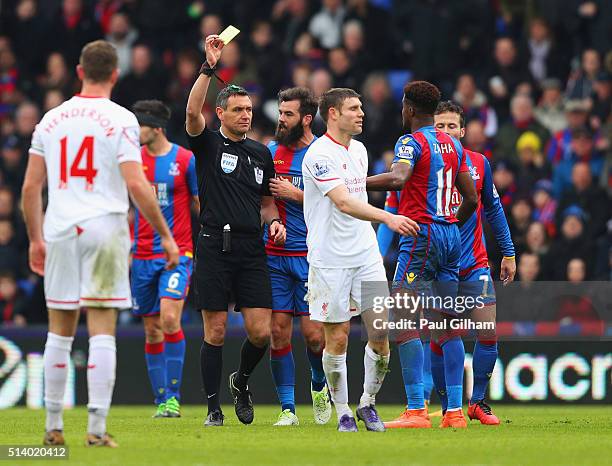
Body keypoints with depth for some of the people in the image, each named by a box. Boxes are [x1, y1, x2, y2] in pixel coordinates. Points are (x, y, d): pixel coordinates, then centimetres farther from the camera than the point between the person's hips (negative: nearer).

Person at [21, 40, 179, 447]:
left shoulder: (52, 119, 9)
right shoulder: (120, 120, -5)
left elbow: (30, 188, 10)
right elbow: (137, 185, -12)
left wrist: (36, 239, 19)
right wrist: (165, 235, -4)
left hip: (60, 231, 4)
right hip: (105, 229, -4)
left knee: (60, 332, 12)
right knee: (102, 332, -2)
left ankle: (53, 426, 14)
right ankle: (97, 427, -7)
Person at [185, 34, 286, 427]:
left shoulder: (262, 153, 15)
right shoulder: (208, 144, 2)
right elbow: (193, 112, -18)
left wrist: (274, 222, 2)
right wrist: (209, 67, -24)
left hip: (252, 249, 4)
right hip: (215, 247, -3)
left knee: (261, 332, -3)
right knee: (216, 333, -1)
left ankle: (241, 381, 26)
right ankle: (214, 408, 8)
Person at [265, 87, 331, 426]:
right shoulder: (271, 152, 11)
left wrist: (294, 193, -12)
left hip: (310, 256, -4)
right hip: (274, 255, 4)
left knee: (313, 334, -6)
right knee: (278, 332, -2)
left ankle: (319, 386, 24)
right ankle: (287, 408, 5)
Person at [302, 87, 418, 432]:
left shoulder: (359, 150, 12)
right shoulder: (320, 154, -14)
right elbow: (343, 202, -26)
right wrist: (388, 218, -38)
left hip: (366, 255, 7)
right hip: (331, 259, -7)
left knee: (382, 333, 0)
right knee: (337, 339, -1)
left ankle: (368, 403, 17)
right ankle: (343, 413, 11)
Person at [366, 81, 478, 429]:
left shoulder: (412, 142, -8)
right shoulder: (453, 145, 16)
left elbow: (397, 179, -27)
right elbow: (472, 198, 18)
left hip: (422, 234, -8)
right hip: (451, 237, 8)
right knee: (447, 325, 10)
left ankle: (417, 410, -16)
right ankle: (455, 410, 7)